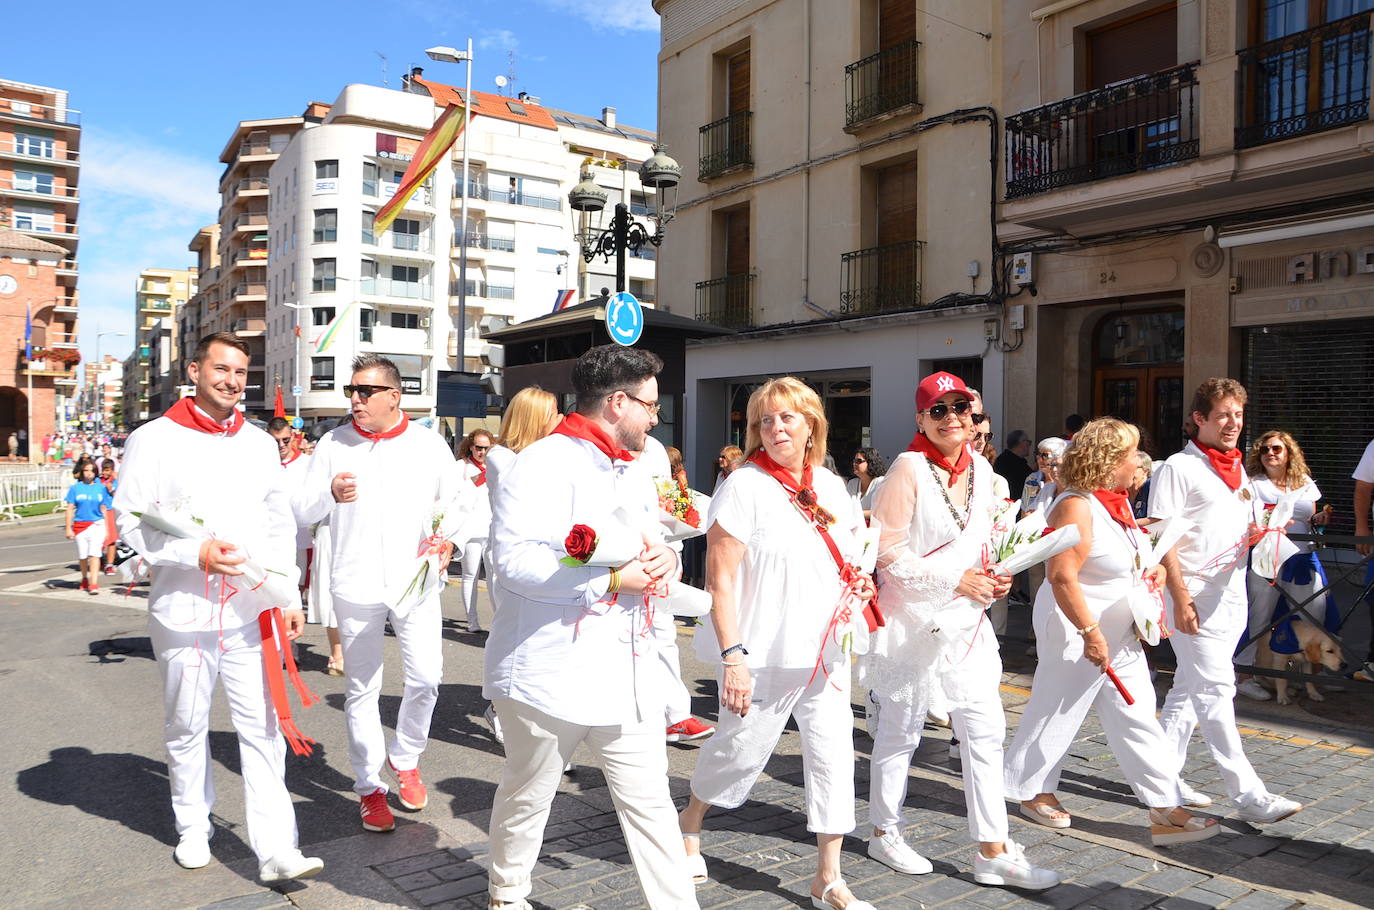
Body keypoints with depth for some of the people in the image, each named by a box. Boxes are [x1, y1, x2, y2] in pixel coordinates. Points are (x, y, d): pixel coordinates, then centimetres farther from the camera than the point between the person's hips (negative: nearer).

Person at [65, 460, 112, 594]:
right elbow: (70, 509, 4)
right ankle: (85, 579, 33)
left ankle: (94, 583, -16)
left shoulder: (101, 488, 5)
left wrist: (106, 529, 9)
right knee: (82, 556, 11)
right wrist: (68, 528, 0)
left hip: (97, 524, -1)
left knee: (94, 554, -13)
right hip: (80, 524, 1)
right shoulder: (75, 488, 3)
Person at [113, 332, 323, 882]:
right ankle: (193, 828, 33)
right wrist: (195, 553, -18)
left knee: (262, 727, 0)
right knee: (187, 727, 13)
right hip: (183, 612, -2)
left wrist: (289, 595, 8)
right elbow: (130, 519, -5)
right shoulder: (155, 439, -2)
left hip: (251, 611, 2)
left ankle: (275, 850, 2)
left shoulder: (260, 444, 10)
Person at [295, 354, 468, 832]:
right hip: (356, 587, 0)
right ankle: (369, 787, 22)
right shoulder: (333, 444, 2)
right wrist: (329, 494, -18)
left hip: (416, 583, 1)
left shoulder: (428, 443, 3)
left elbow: (455, 500, 14)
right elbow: (302, 512, 2)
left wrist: (446, 537, -4)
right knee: (362, 689, 7)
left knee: (426, 679, 1)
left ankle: (405, 759, 29)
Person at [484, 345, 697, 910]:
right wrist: (612, 579, -23)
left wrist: (660, 557, 3)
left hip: (625, 673, 7)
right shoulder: (545, 464, -15)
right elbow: (515, 560, -27)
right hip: (551, 677, -7)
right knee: (528, 797, 14)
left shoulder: (623, 471, 17)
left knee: (649, 802, 8)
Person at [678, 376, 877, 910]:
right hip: (765, 652, -5)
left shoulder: (830, 486, 7)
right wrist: (732, 656, -20)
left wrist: (861, 584, -1)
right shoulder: (745, 486, -11)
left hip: (825, 648, 5)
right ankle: (690, 822, 39)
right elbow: (720, 580, -15)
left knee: (833, 754, 5)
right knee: (741, 747, 9)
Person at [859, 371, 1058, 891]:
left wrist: (994, 579, 2)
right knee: (900, 732, 8)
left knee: (985, 732, 7)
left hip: (966, 620, 6)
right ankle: (884, 833, 27)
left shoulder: (980, 470, 7)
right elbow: (887, 551, -15)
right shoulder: (910, 468, -13)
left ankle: (993, 851, 17)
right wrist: (953, 580, -17)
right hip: (912, 619, -6)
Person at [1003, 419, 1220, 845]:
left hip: (1120, 632, 9)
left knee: (1138, 718, 8)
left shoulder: (1117, 500, 9)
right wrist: (1090, 632, -25)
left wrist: (1156, 570, 6)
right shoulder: (1076, 507, -22)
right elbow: (1061, 577, -27)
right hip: (1077, 632, -9)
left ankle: (1165, 810, 13)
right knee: (1056, 714, 5)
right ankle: (1031, 790, 25)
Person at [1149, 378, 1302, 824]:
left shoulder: (1236, 468, 16)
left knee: (1190, 688, 11)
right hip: (1195, 594, -8)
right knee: (1216, 690, -6)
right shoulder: (1178, 468, -9)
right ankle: (1249, 795, -3)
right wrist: (1181, 598, -20)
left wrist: (1255, 534, 0)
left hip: (1231, 595, 8)